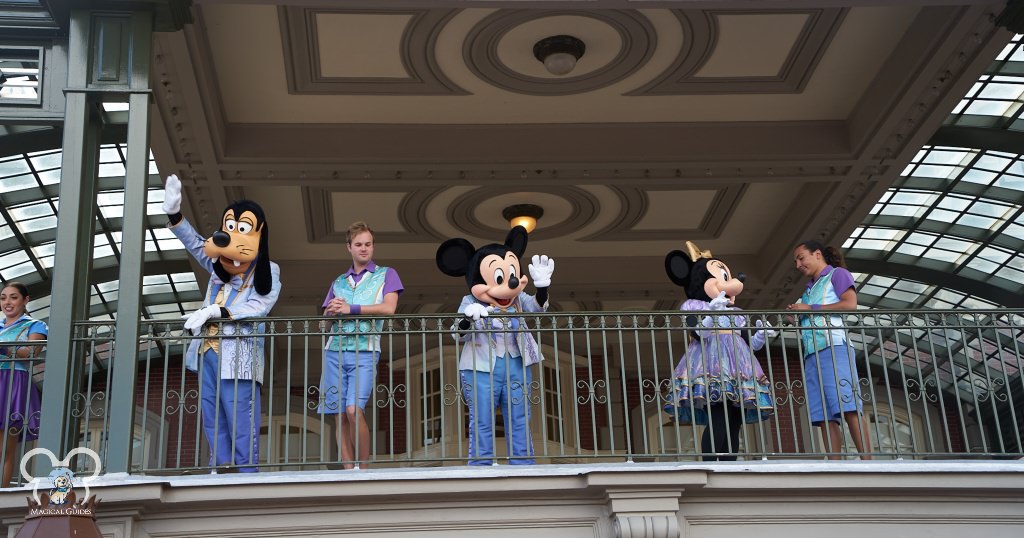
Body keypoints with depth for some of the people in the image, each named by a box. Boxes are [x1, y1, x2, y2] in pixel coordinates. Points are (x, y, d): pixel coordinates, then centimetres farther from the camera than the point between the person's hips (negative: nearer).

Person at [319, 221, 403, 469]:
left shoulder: (386, 274, 10)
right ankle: (348, 471, 2)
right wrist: (331, 311, -4)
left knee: (353, 409, -18)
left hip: (365, 350, -4)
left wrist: (351, 308, -9)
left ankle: (363, 468, -7)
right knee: (340, 414, -1)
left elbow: (389, 307, -5)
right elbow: (325, 318, 20)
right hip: (335, 350, 4)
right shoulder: (339, 282, 22)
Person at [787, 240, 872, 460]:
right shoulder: (810, 289, 31)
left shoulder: (837, 274, 11)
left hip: (834, 347, -7)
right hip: (812, 353, 7)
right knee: (824, 416, -5)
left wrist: (810, 308, -4)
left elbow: (850, 304, -6)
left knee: (849, 408, -17)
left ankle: (867, 464, -22)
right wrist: (797, 315, 10)